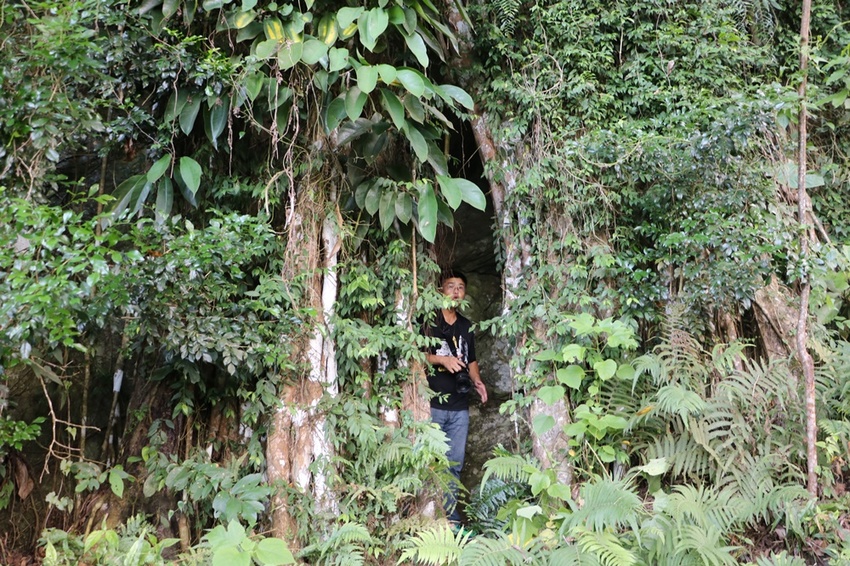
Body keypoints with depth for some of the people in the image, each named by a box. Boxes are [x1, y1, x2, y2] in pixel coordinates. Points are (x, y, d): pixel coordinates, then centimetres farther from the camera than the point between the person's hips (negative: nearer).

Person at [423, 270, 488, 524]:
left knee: (455, 463, 10)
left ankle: (451, 516, 18)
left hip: (459, 406, 6)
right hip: (432, 404, -5)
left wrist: (476, 380, 7)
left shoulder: (466, 326, 17)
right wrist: (441, 359, -19)